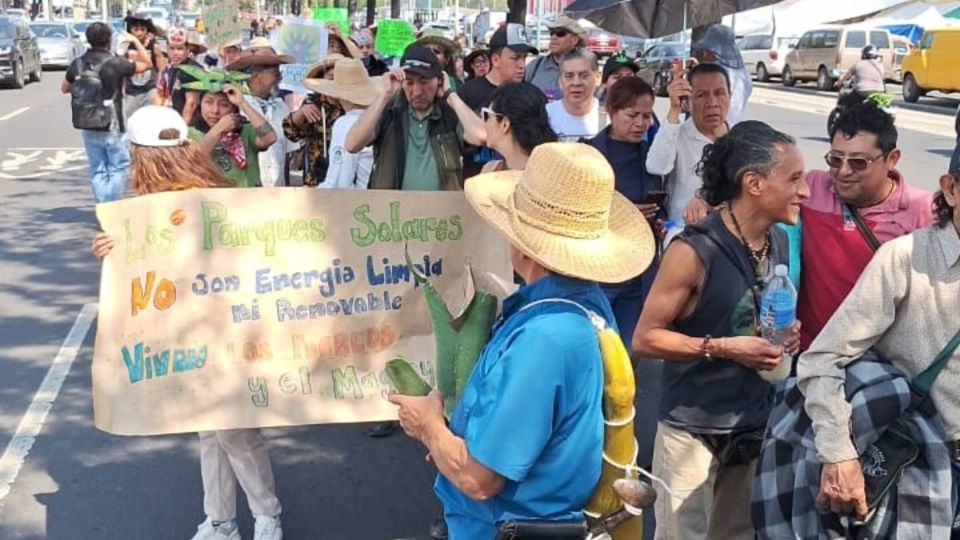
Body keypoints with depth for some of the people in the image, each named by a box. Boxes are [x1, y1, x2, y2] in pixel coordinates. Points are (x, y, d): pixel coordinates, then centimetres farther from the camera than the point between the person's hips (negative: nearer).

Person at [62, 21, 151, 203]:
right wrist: (135, 41, 11)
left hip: (87, 126, 5)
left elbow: (64, 88, 16)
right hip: (111, 126, -5)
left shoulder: (77, 64, 1)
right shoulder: (116, 63, -13)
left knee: (97, 170, 11)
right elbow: (147, 63, 0)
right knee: (118, 167, 5)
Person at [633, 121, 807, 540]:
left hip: (756, 424, 7)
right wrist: (724, 348, -21)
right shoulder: (695, 251, -18)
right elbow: (644, 339, -15)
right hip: (693, 429, -6)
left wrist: (784, 335, -2)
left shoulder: (780, 242, 3)